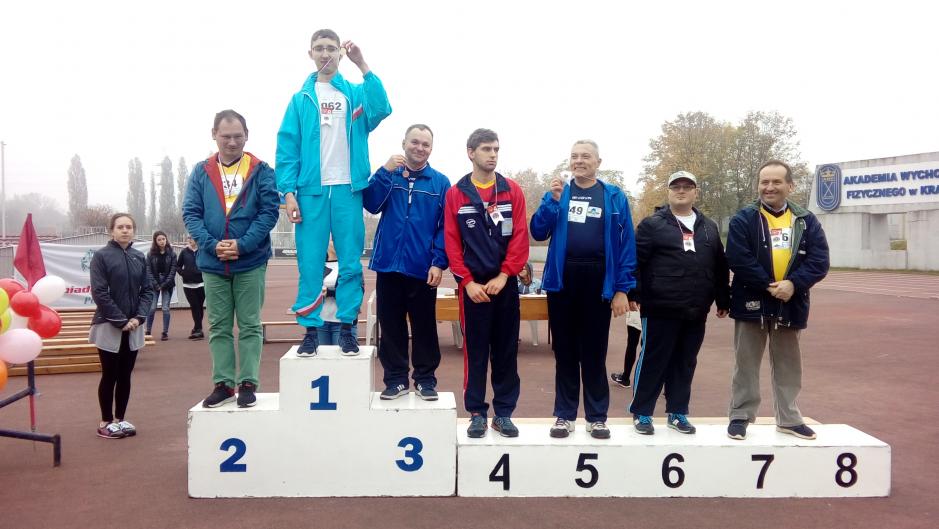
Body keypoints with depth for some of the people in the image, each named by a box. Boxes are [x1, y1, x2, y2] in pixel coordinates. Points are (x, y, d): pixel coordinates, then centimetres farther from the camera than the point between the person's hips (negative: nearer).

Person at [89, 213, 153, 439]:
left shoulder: (140, 257, 5)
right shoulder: (101, 256, -7)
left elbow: (147, 289, 6)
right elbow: (99, 293, -12)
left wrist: (139, 317, -8)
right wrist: (121, 320, -15)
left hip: (133, 326, 4)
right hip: (109, 326, -4)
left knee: (125, 375, 10)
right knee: (110, 375, 4)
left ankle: (120, 419, 21)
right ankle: (105, 422, 16)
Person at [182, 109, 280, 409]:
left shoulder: (261, 171, -1)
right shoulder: (201, 172, 6)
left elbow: (269, 210, -7)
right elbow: (191, 213, 2)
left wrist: (242, 244, -17)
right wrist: (212, 245, -13)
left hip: (250, 262, -3)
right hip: (212, 263, 3)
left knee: (250, 326, 4)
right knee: (218, 327, 9)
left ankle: (247, 384, 11)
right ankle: (223, 383, 17)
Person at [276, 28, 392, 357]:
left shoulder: (357, 94, 9)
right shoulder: (300, 99, 10)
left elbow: (381, 110, -13)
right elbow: (287, 147, 4)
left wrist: (363, 66, -16)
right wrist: (288, 191, -6)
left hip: (348, 189, 0)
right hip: (311, 191, 0)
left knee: (351, 263, 2)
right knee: (310, 264, 1)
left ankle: (346, 328, 11)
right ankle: (310, 330, 8)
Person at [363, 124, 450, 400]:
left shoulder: (440, 182, 3)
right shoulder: (387, 175, 8)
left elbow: (445, 227, -1)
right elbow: (371, 205, -8)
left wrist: (439, 262, -11)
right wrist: (385, 171, -16)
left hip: (423, 268, -1)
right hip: (389, 265, 2)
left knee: (424, 326, 7)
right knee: (391, 326, 8)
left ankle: (425, 378, 20)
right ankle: (396, 379, 20)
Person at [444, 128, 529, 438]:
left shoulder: (512, 191, 5)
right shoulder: (455, 194, 2)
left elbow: (520, 237, -1)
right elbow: (451, 242, -2)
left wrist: (503, 276, -10)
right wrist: (468, 281, -10)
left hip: (505, 284, 1)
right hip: (472, 285, -1)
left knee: (506, 351, 7)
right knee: (475, 351, 5)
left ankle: (503, 412, 17)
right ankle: (477, 413, 15)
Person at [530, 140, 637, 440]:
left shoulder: (614, 197, 3)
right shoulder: (557, 193, 9)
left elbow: (626, 243, 0)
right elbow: (538, 232, -1)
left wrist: (622, 288, -6)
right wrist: (553, 200, -14)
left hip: (598, 283, -2)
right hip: (562, 281, 2)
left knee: (594, 352, 6)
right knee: (564, 351, 9)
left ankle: (597, 417, 18)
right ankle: (564, 415, 19)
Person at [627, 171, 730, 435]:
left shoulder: (709, 227, 15)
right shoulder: (652, 224, 0)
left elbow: (720, 267, 18)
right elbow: (634, 260, -7)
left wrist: (723, 300, 15)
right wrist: (634, 295, -13)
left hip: (696, 313, 5)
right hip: (660, 310, -5)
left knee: (685, 364, 11)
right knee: (653, 362, 1)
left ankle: (677, 413, 23)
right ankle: (641, 413, 12)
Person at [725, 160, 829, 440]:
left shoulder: (807, 221, 6)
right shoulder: (744, 219, -4)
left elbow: (819, 261, -3)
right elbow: (738, 259, -15)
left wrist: (793, 284, -19)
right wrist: (769, 286, -19)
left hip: (791, 304, 3)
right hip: (752, 302, -3)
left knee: (788, 364, 14)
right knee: (746, 364, 5)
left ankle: (789, 418, 28)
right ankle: (740, 416, 16)